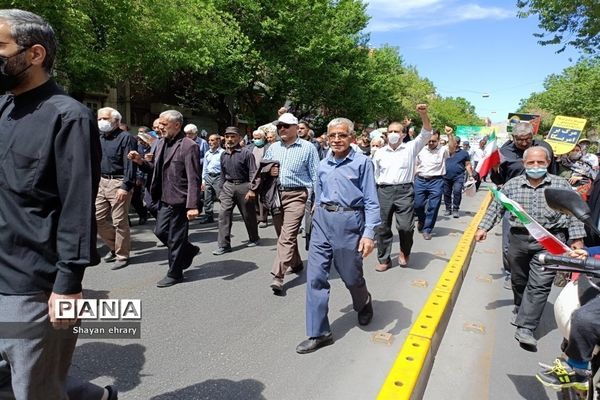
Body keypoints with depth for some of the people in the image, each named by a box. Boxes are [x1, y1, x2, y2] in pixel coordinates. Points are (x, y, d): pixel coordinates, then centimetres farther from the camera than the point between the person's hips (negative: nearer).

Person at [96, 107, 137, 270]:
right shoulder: (99, 139, 14)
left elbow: (130, 165, -15)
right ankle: (114, 245, 28)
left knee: (120, 222, -2)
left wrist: (125, 187, -22)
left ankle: (122, 255, 11)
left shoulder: (125, 138, -9)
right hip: (102, 182, 8)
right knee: (96, 218, 9)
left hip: (119, 183, -8)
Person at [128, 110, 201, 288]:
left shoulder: (188, 146, -15)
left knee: (175, 237, 4)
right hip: (165, 199, 8)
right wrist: (141, 161, -2)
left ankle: (175, 274, 21)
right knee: (160, 231, 16)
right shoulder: (161, 143, 10)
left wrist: (192, 206, -24)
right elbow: (157, 169, 16)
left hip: (179, 200, -8)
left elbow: (193, 179, -19)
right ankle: (188, 250, 37)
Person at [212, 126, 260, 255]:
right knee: (224, 214, -5)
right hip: (228, 186, 5)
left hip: (243, 186, -5)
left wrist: (252, 189, -19)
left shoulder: (246, 153, -9)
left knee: (248, 215, 9)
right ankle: (224, 245, -1)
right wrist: (222, 189, 17)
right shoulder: (223, 155, 9)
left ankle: (253, 239, 30)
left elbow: (252, 172, -12)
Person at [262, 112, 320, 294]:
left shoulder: (307, 148, -1)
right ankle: (295, 263, 34)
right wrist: (269, 171, -2)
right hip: (276, 194, 6)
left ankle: (278, 276, -14)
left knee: (287, 236, -13)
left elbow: (315, 175, -2)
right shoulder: (273, 148, 12)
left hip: (296, 195, -6)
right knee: (282, 234, 14)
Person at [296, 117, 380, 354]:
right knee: (315, 276, 0)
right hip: (322, 220, 5)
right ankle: (319, 333, 11)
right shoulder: (323, 165, 9)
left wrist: (369, 233, -15)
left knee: (351, 276, 11)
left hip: (349, 221, -4)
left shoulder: (362, 162, -6)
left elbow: (371, 201, -9)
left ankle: (364, 304, 46)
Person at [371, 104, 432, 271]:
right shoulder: (379, 153, 12)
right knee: (383, 227, 6)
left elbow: (426, 134, -6)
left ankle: (404, 252, 20)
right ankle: (384, 260, 19)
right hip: (383, 191, 3)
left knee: (406, 226, -10)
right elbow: (375, 175, 17)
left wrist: (424, 115, -21)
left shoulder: (410, 148, 6)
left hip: (404, 191, -2)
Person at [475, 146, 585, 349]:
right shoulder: (512, 185, 3)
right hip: (518, 238, 3)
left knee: (539, 285, -8)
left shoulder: (561, 185, 0)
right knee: (518, 280, 17)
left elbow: (574, 213, 3)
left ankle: (525, 328, -6)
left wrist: (577, 239, -2)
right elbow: (496, 208, 9)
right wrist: (484, 227, 3)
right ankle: (521, 312, 42)